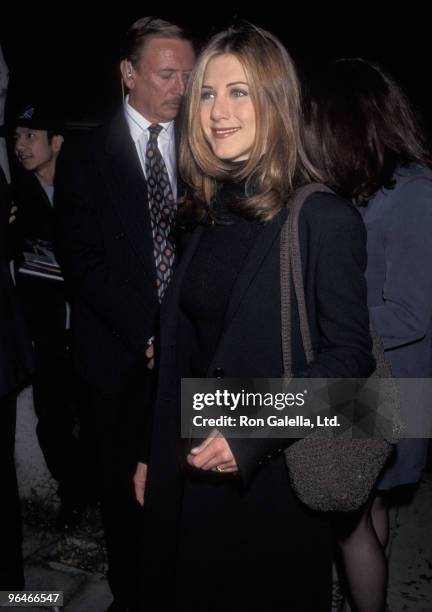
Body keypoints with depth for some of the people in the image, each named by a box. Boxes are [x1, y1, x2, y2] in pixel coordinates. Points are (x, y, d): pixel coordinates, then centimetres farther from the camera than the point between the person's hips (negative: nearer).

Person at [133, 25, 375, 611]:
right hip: (191, 472, 6)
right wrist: (153, 455, 10)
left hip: (273, 475, -5)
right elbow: (181, 351, 8)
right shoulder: (207, 215, 5)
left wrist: (251, 436, -21)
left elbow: (349, 355, -15)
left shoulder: (324, 219, -14)